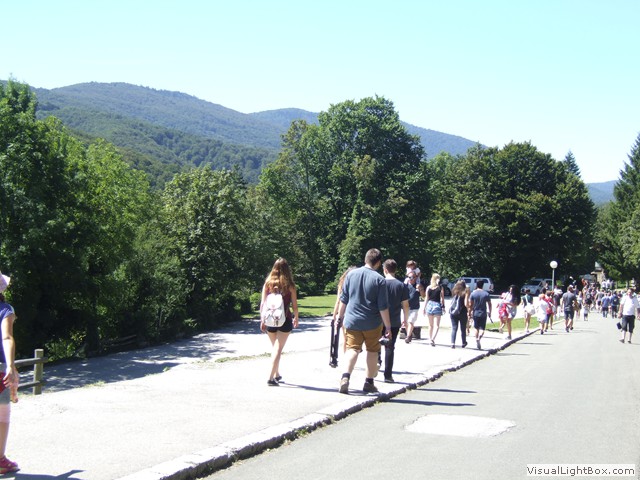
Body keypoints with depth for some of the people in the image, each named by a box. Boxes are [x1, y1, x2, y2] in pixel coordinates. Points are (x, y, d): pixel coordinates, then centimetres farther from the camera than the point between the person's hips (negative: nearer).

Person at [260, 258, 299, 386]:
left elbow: (263, 303, 0)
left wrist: (262, 320, 7)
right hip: (285, 320, -3)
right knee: (278, 348, -1)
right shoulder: (289, 285, -5)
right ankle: (271, 377, -9)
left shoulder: (268, 283, 1)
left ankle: (277, 375, 29)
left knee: (274, 348, 19)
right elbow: (294, 304, -1)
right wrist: (296, 318, 14)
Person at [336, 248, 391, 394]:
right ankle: (369, 383, 17)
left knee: (353, 349, 5)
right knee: (372, 351, 13)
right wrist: (388, 327, -3)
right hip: (373, 323, -2)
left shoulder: (351, 274, 0)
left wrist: (340, 316, 18)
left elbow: (343, 299, 6)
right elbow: (383, 307, -10)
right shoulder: (379, 279, -11)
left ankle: (345, 377, -17)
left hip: (352, 321, 2)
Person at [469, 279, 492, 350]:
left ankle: (477, 341, 15)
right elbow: (489, 304, 2)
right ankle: (480, 336, -28)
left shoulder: (473, 293, -2)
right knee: (482, 329, 2)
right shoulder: (486, 294, -1)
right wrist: (489, 312, 14)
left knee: (476, 329, 15)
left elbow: (470, 305, -3)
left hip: (475, 313, 1)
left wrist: (470, 312, 7)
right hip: (483, 314, -1)